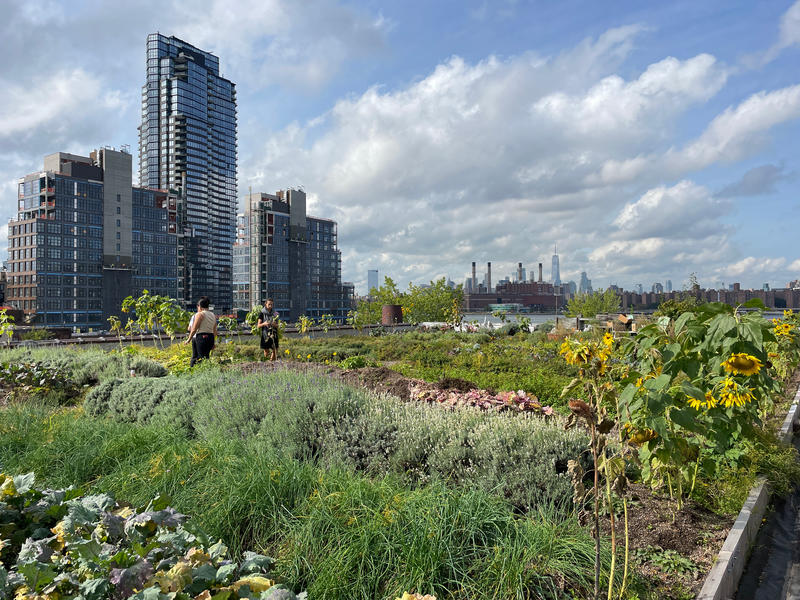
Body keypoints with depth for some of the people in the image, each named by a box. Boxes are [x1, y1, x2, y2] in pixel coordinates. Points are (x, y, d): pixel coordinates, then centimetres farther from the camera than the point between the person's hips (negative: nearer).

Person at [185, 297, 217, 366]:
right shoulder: (213, 315, 14)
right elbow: (215, 331, 15)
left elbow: (194, 329, -9)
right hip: (210, 338, 6)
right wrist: (213, 343, 20)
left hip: (201, 338, -6)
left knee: (203, 358, -6)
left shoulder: (200, 314, -6)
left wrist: (188, 339, 1)